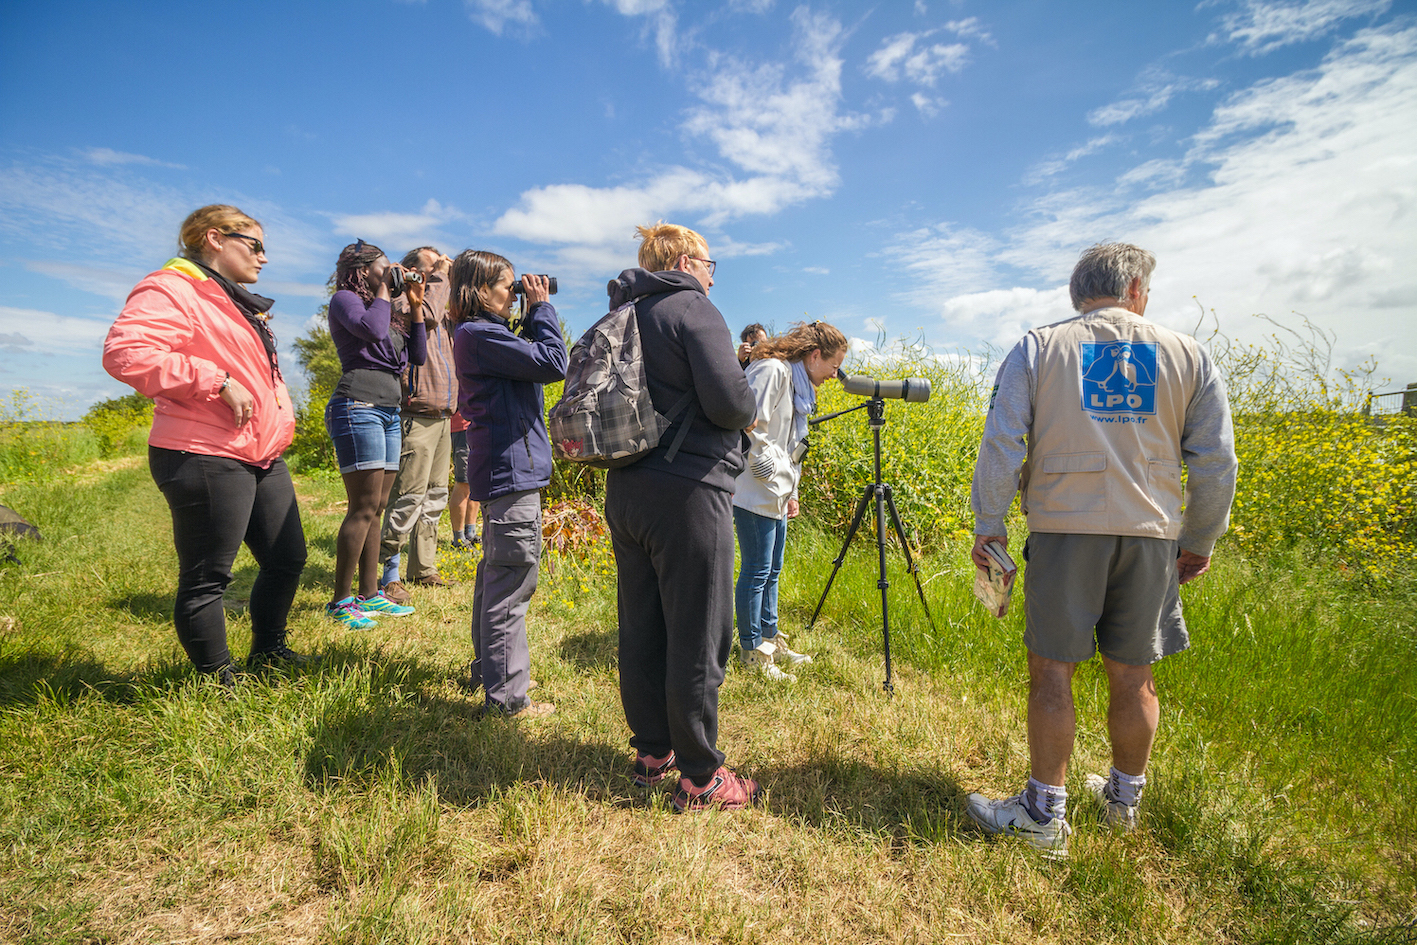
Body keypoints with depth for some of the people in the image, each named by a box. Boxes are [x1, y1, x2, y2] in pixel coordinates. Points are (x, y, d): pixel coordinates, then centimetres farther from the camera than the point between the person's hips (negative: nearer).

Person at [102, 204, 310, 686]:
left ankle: (268, 652, 32)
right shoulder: (171, 290, -8)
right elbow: (125, 353, -24)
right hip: (206, 460, -10)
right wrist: (217, 381, -23)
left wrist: (280, 419, 20)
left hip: (262, 457, 10)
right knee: (207, 577, 2)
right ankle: (219, 680, 16)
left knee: (288, 558, 14)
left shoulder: (238, 303, 23)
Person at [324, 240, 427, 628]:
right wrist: (383, 290, -3)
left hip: (388, 411, 8)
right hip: (359, 407, -8)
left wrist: (416, 307, 16)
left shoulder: (382, 308, 26)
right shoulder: (344, 299, 4)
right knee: (364, 508, -11)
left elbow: (418, 355, 20)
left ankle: (369, 594, 13)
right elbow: (371, 329, -18)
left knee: (375, 509, 7)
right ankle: (341, 601, -3)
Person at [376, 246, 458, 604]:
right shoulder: (402, 303, -3)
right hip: (417, 415, -9)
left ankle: (424, 568, 20)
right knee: (409, 496, -10)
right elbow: (426, 315, -20)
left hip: (442, 416, 9)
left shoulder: (441, 309, 23)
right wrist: (440, 278, -7)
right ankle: (385, 574, -2)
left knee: (435, 495, 11)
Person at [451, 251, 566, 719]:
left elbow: (529, 358, 19)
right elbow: (554, 363, -18)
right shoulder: (479, 334, -13)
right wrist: (541, 308, -6)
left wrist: (533, 315, 11)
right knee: (512, 581, -6)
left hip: (502, 469, 11)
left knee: (496, 574, 20)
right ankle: (506, 695, 3)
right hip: (511, 470, -11)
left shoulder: (482, 334, 18)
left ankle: (489, 668, 35)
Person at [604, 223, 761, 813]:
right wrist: (749, 414, 2)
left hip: (625, 491, 8)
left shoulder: (622, 316, 15)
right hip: (687, 493, -8)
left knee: (640, 629, 15)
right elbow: (728, 398, -20)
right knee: (697, 637, 2)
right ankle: (700, 779, 15)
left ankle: (652, 752, 31)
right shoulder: (692, 308, -7)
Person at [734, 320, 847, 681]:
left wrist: (791, 492, 18)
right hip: (755, 492, -10)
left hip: (775, 495, 10)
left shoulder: (800, 385, 19)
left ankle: (771, 640, 28)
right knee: (756, 570, -3)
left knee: (771, 570, 16)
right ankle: (751, 651, 9)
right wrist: (766, 469, -15)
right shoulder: (772, 370, -13)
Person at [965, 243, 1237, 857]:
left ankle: (1045, 814, 15)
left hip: (1065, 528, -3)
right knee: (1132, 674, 15)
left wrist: (988, 523, -1)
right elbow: (1216, 462, 7)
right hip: (1151, 533, 3)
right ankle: (1124, 799, 35)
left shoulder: (1037, 350, 1)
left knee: (1052, 670, 5)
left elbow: (1002, 444, -8)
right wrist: (1200, 540, 17)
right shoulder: (1188, 355, 8)